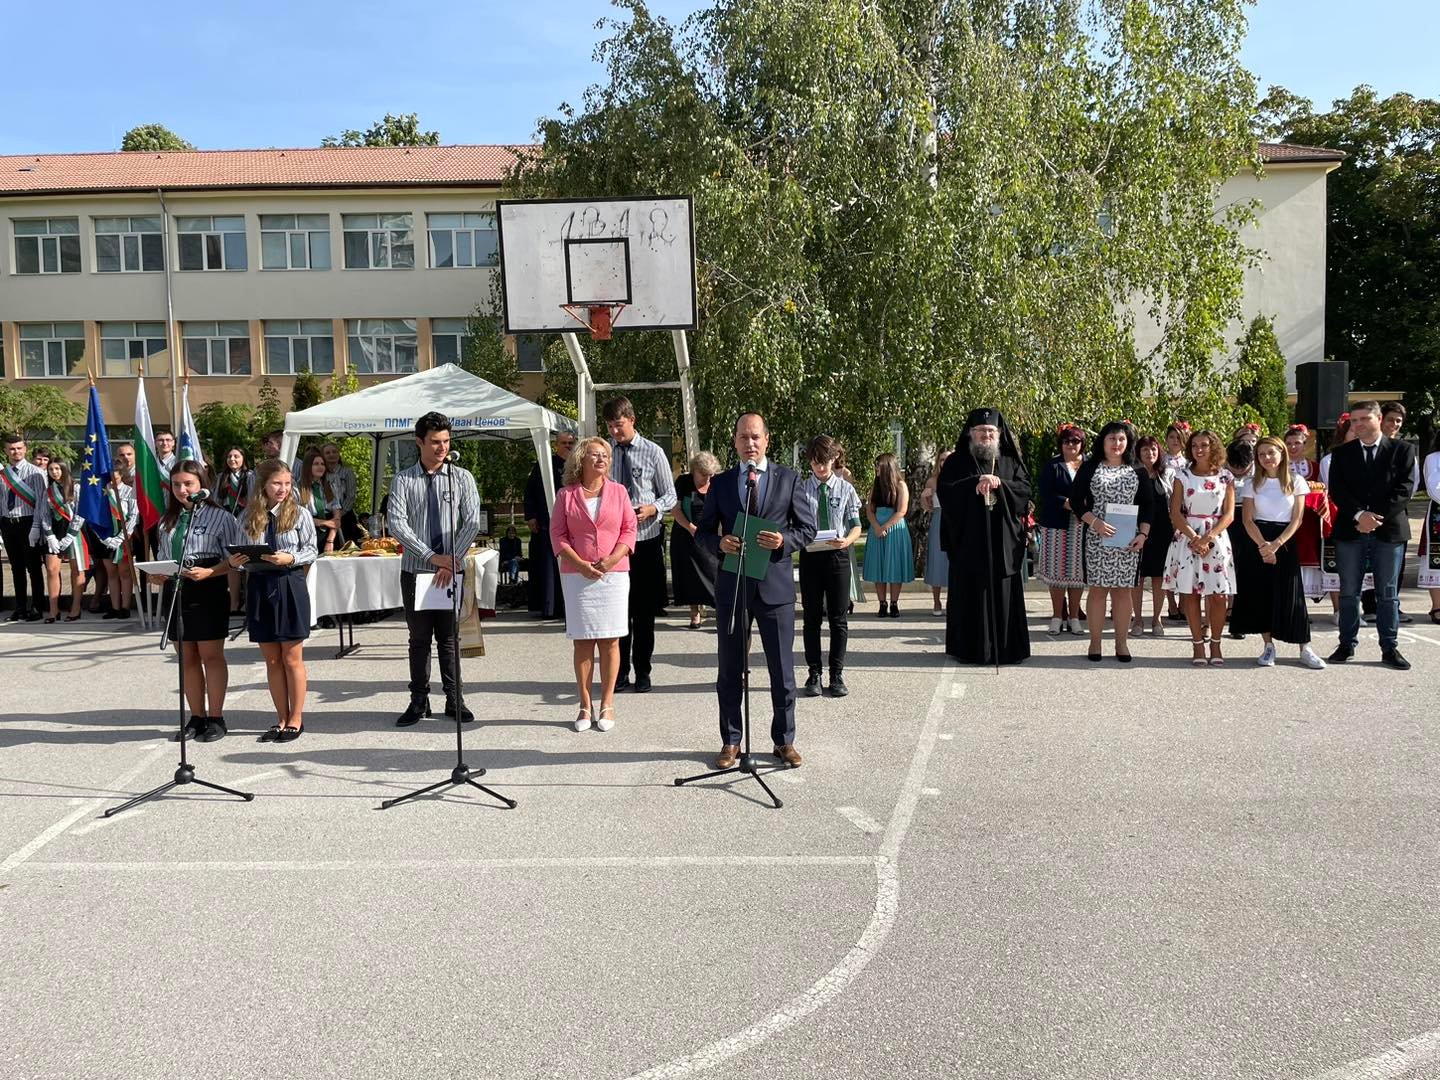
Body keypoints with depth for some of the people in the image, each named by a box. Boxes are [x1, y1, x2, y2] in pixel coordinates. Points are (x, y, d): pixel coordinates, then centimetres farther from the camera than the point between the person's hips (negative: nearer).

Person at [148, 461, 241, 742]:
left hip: (208, 592, -6)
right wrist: (156, 574, -1)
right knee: (187, 658, 11)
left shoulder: (219, 517, -6)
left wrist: (208, 572, -23)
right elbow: (162, 557, 19)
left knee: (211, 655, 1)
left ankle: (216, 717, 9)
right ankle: (197, 716, 22)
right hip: (174, 591, 6)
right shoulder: (167, 520, 13)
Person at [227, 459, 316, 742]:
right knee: (271, 660, 10)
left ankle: (296, 719, 13)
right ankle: (282, 718, 20)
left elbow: (312, 551, -2)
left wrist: (291, 558, -20)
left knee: (292, 658, 3)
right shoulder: (248, 517, 4)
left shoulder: (299, 514, -3)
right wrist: (236, 563, -12)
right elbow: (244, 556, 10)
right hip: (259, 587, 3)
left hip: (290, 586, -3)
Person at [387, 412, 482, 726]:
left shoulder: (462, 478, 2)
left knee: (449, 637, 8)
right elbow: (396, 524, -8)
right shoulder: (403, 480, 0)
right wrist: (432, 556, -15)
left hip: (452, 570, 0)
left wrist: (452, 561, -14)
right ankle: (419, 701, 18)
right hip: (415, 570, 0)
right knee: (419, 638, 8)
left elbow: (472, 522, -5)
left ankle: (454, 700, 17)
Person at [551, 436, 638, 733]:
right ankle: (585, 705, 8)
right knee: (582, 641, 1)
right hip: (576, 576, 0)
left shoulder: (618, 491, 8)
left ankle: (607, 704, 8)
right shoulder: (566, 495, 6)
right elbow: (557, 534, 2)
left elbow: (629, 529, 4)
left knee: (609, 641, 1)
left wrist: (611, 560, -10)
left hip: (614, 575, 0)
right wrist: (581, 565, -10)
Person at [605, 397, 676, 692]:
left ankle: (642, 673, 18)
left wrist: (652, 508, -18)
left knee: (645, 610, 7)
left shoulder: (653, 453, -1)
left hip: (647, 538, -1)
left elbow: (670, 495, 2)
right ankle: (620, 672, 19)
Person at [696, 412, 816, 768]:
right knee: (730, 670, 9)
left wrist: (784, 541, -16)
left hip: (775, 583, -1)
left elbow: (808, 528, 4)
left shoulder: (788, 479, 3)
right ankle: (731, 741, 21)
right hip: (731, 584, 1)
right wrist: (719, 543, -12)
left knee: (782, 670, 7)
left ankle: (784, 740, 21)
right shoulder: (720, 483, 7)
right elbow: (703, 531, 10)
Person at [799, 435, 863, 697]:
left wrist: (847, 540, -18)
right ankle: (813, 673, 16)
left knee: (839, 617, 4)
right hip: (810, 555, 0)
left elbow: (856, 526, 2)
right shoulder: (801, 489, 3)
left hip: (838, 555, 0)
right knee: (812, 617, 7)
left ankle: (837, 674, 13)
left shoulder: (846, 489, 3)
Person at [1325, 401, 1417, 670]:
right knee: (1349, 591, 5)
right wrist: (1359, 515, -16)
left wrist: (1378, 516, -14)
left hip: (1389, 529, -1)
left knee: (1388, 593, 4)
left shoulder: (1402, 450, 5)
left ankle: (1389, 648, 11)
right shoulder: (1342, 454, 9)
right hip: (1350, 530, 1)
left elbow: (1405, 487, -4)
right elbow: (1336, 490, -1)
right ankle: (1347, 645, 13)